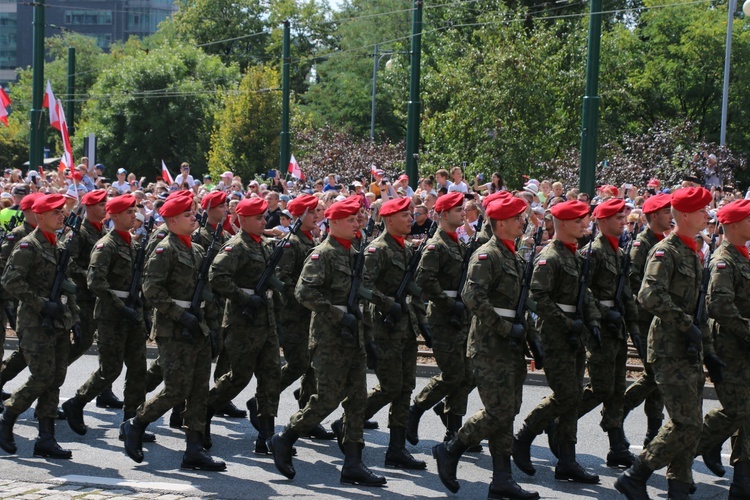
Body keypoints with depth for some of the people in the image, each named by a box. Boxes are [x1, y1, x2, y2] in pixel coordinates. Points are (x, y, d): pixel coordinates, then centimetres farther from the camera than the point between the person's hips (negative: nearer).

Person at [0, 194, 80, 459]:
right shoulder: (28, 246, -9)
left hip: (59, 323, 7)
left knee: (55, 380, 4)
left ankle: (46, 439, 8)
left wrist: (74, 318, 15)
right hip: (37, 324, -7)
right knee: (42, 379, -10)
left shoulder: (60, 245, 15)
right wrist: (41, 305, -19)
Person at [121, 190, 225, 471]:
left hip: (197, 331, 8)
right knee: (177, 390, -9)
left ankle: (195, 450, 8)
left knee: (199, 392, 5)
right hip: (174, 332, -8)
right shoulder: (164, 250, -10)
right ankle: (135, 426, 11)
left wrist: (210, 323, 12)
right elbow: (152, 290, -17)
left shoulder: (196, 251, 16)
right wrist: (181, 316, -21)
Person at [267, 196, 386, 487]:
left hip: (353, 339, 8)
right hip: (330, 339, -8)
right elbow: (304, 292, -21)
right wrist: (339, 315, -22)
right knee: (328, 398, -6)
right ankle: (283, 441, 12)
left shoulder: (354, 254, 15)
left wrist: (366, 333, 16)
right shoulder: (322, 254, -11)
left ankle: (353, 463, 9)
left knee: (357, 400, 5)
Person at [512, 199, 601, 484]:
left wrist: (592, 320, 5)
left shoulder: (574, 255, 16)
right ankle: (522, 439, 6)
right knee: (566, 395, -10)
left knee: (573, 396, 8)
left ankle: (567, 463, 11)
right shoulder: (549, 257, -13)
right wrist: (567, 324, -19)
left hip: (575, 336, 9)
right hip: (556, 336, -9)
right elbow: (538, 298, -21)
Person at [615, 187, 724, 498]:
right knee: (686, 424, -12)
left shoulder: (693, 254, 18)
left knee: (690, 426, 9)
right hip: (670, 351, -9)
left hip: (690, 350, 9)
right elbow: (650, 295, -27)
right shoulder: (665, 251, -11)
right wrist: (686, 324, -23)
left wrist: (708, 353, 20)